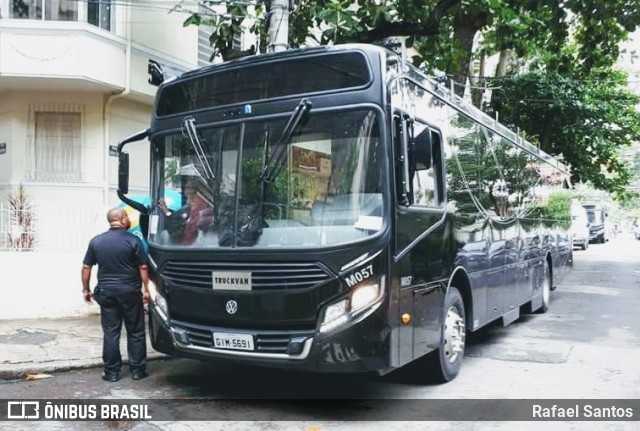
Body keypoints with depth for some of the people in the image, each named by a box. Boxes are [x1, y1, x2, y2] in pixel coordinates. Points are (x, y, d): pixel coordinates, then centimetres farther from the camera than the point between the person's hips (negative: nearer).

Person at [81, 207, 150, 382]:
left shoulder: (96, 241, 3)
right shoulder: (133, 240, -8)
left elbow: (86, 267, 5)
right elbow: (143, 267, -8)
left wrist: (86, 289, 14)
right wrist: (146, 289, -1)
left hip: (106, 292, 3)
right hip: (130, 291, -3)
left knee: (110, 332, 7)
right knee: (135, 332, 7)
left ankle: (111, 372, 11)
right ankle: (137, 370, 12)